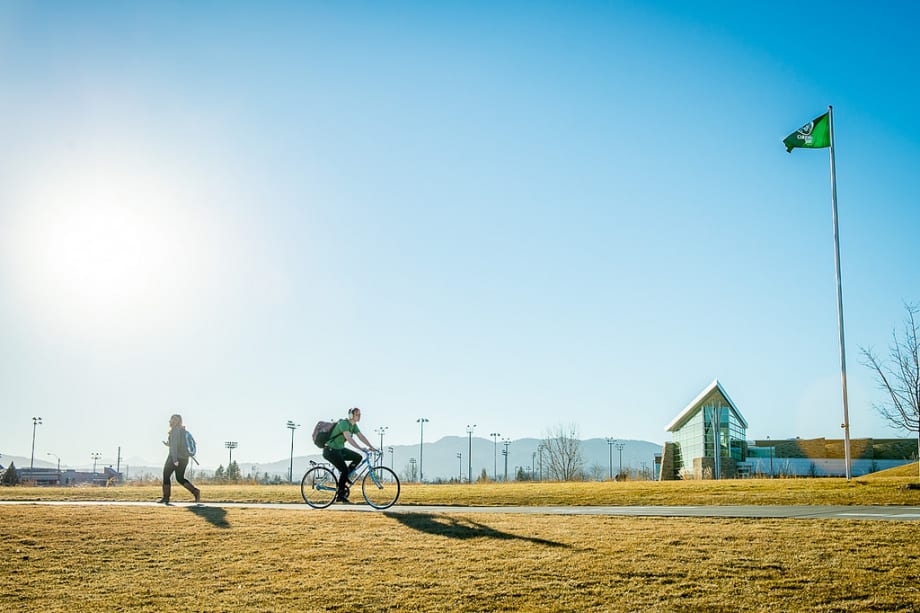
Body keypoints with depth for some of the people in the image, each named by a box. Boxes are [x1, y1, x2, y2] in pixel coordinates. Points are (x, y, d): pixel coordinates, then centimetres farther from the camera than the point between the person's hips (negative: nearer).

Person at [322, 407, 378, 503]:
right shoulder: (343, 423, -22)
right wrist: (360, 448, -44)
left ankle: (344, 477, 6)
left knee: (358, 457, -4)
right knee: (344, 469, -17)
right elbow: (348, 438, -35)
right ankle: (340, 495, -7)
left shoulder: (354, 426, 6)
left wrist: (371, 447, -8)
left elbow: (361, 437, 3)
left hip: (339, 449, 9)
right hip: (330, 450, -9)